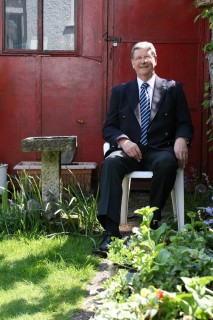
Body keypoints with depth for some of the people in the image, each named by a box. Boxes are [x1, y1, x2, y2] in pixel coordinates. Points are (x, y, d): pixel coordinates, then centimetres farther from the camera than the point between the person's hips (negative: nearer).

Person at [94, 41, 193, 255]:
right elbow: (109, 127, 12)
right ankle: (111, 231, -38)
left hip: (160, 150, -1)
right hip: (129, 150, 1)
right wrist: (123, 140, -11)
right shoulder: (120, 91, 18)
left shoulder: (173, 89, 15)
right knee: (111, 162, -32)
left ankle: (153, 222, -17)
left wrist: (181, 139, -15)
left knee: (167, 163, -36)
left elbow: (185, 123, 10)